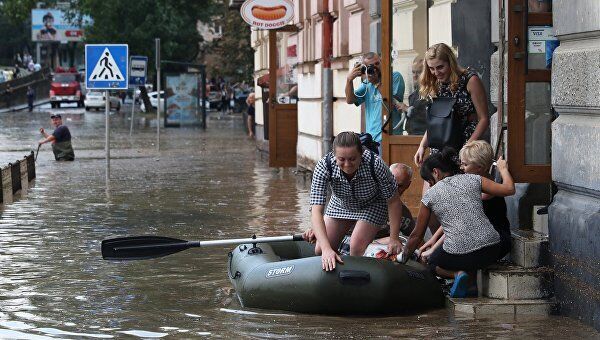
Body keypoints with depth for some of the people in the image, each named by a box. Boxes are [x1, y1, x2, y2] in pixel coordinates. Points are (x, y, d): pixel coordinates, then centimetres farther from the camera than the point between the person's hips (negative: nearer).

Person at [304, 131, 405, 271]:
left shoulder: (375, 164, -38)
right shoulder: (324, 166, -36)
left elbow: (393, 201, -21)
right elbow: (316, 211, -40)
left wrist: (394, 239, -18)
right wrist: (326, 248, -51)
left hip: (372, 206, -2)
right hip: (340, 205, 2)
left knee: (356, 249, -21)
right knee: (320, 251, -3)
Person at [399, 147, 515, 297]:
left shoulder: (430, 196, 6)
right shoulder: (473, 179, 8)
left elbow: (417, 235, 14)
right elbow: (509, 189, 7)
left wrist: (403, 257, 29)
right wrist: (503, 169, 27)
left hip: (459, 255, -2)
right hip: (492, 251, 2)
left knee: (433, 263, 32)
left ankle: (458, 273, 0)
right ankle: (470, 277, 8)